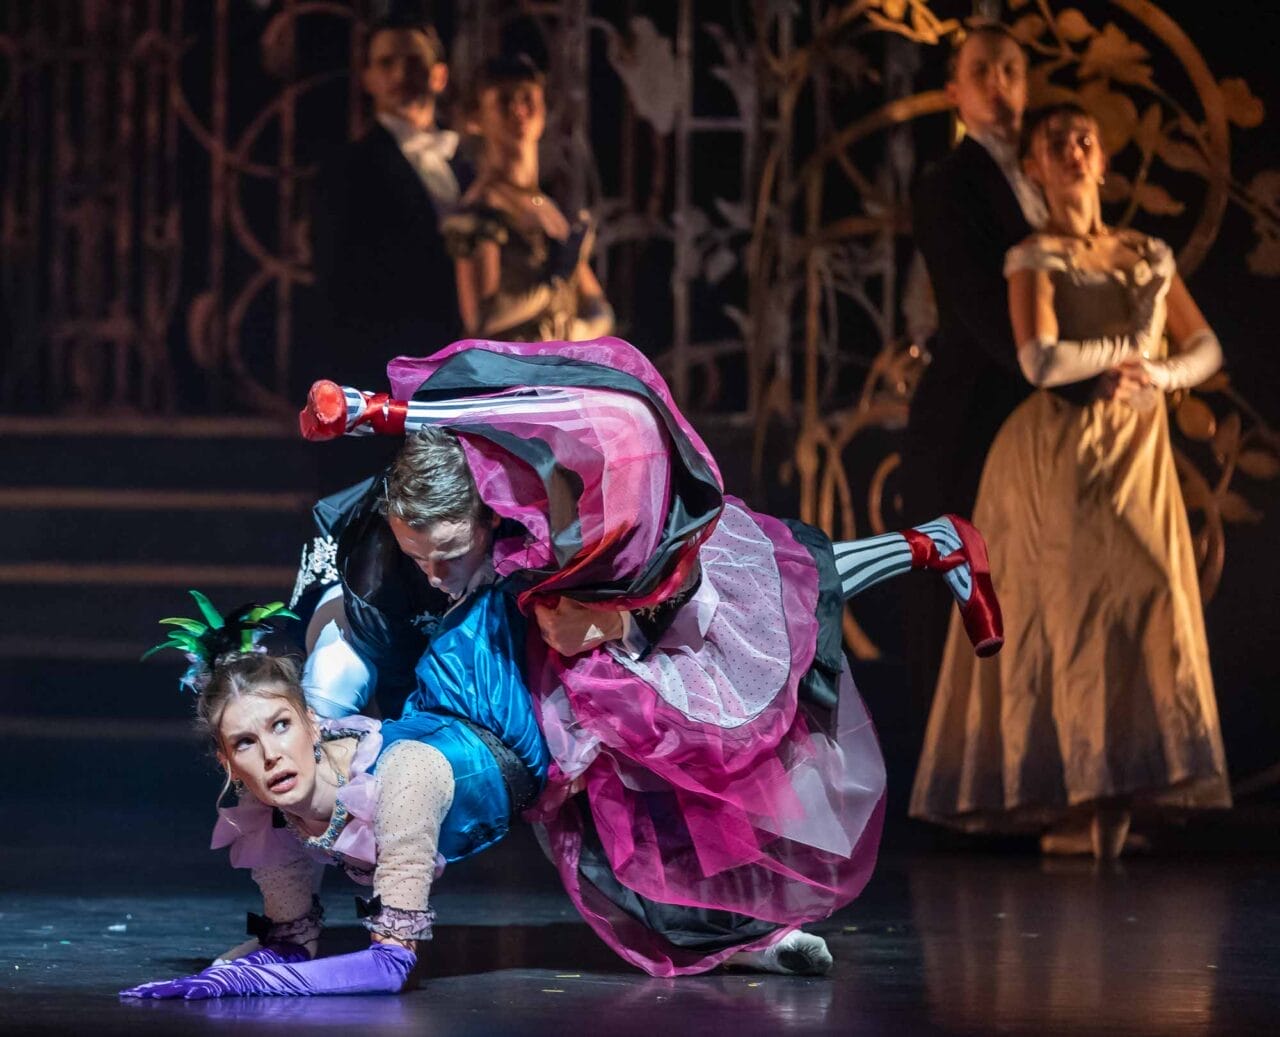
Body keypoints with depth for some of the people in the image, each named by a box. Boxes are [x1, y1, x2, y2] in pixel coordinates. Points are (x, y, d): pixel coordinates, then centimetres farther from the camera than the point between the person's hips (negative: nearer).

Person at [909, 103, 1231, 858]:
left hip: (1136, 453, 5)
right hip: (1057, 452, -5)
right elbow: (1040, 361, -16)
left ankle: (1109, 800, -5)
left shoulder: (1151, 257, 17)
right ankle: (1071, 808, -13)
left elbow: (1208, 349, 13)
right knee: (1073, 615, -12)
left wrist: (1155, 374, -8)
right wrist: (1129, 347, -4)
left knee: (1146, 609, -6)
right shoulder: (1035, 259, 0)